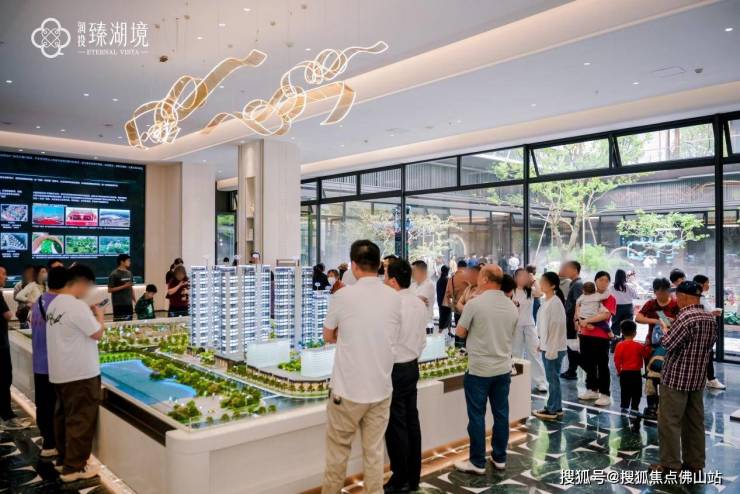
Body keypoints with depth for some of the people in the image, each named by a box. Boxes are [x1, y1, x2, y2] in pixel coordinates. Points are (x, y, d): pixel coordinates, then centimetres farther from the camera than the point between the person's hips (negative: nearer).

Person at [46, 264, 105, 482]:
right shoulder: (77, 306, -22)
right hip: (80, 374, -9)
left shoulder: (54, 305, 7)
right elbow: (97, 334, -15)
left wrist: (91, 315, 10)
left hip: (60, 372, 9)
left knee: (63, 415, 19)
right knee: (81, 420, 0)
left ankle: (64, 457, 31)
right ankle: (74, 467, 7)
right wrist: (99, 315, -1)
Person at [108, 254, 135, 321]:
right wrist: (123, 286, -19)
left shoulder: (129, 273, 10)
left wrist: (134, 300, 14)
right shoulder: (114, 274, -10)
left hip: (129, 303, 6)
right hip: (119, 305, -6)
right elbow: (110, 290, -12)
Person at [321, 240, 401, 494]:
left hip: (348, 389, -3)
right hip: (381, 388, 3)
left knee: (338, 450, 13)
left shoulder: (343, 295, -11)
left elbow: (328, 336, 2)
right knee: (374, 451, 13)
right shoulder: (394, 298, -1)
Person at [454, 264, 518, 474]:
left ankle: (477, 462, 12)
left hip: (479, 369, -5)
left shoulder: (475, 303, -15)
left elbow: (460, 333, -5)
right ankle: (499, 458, 24)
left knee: (477, 416, 4)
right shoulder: (512, 307, 3)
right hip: (503, 368, 6)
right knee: (501, 414, 13)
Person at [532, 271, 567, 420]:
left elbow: (557, 327, -19)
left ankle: (552, 410, 9)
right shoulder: (546, 301, 10)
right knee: (552, 378, 14)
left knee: (553, 378, 0)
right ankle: (555, 407, 23)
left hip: (554, 348, -9)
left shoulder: (556, 303, -17)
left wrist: (551, 349, -19)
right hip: (546, 346, 9)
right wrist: (541, 342, 16)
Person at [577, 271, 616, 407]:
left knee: (602, 366, 0)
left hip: (601, 337, -5)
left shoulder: (610, 298, -6)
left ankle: (605, 395, 7)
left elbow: (605, 315, -20)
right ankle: (592, 390, 28)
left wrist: (586, 320, -22)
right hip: (586, 334, 6)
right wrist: (583, 322, -13)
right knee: (588, 364, 14)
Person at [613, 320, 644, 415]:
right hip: (636, 372, -2)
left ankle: (624, 407, 19)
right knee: (636, 392, 7)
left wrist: (618, 370, 4)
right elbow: (645, 356, 0)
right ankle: (634, 408, 6)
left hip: (624, 372, 2)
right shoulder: (639, 346, -11)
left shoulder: (620, 345, -9)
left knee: (624, 391, 14)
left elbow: (617, 360, -8)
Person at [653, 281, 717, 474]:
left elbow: (668, 343, -20)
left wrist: (665, 328, -2)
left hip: (676, 378, -8)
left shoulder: (685, 317, -21)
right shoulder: (711, 318, 6)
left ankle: (671, 465, 6)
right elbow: (711, 343, 18)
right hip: (698, 378, 8)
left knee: (669, 422, 0)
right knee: (695, 421, 15)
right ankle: (695, 463, 24)